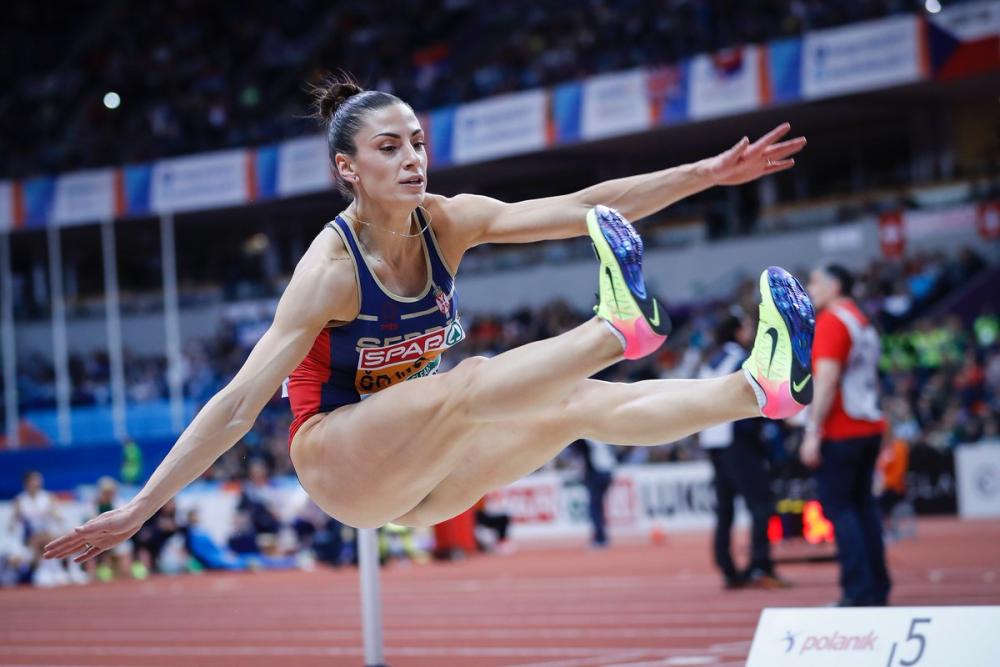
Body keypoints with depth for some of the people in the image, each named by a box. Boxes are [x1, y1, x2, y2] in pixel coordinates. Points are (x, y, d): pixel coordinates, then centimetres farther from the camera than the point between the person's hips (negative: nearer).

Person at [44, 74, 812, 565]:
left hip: (415, 479, 6)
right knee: (464, 386, -33)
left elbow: (580, 208, -12)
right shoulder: (331, 269, -22)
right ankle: (622, 326, -43)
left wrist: (707, 173, -19)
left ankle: (762, 388, -21)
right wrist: (139, 508, -28)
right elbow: (239, 403, -23)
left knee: (578, 403, -11)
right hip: (334, 460, -6)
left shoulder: (448, 223, -5)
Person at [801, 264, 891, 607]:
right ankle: (877, 589, 12)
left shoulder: (831, 321, -10)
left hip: (840, 433, -9)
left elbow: (826, 379, -18)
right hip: (869, 426, 9)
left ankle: (859, 592, -11)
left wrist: (813, 432, -19)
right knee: (863, 504, 12)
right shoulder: (863, 322, 17)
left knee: (838, 508, -6)